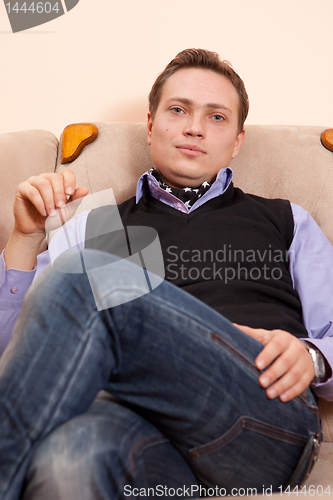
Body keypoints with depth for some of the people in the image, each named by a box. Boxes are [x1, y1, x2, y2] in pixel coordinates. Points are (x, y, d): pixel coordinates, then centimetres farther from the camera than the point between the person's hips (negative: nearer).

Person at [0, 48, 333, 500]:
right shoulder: (93, 226, 24)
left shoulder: (286, 222, 25)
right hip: (140, 421, 0)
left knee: (88, 277, -24)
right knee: (68, 458, -41)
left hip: (264, 419, 1)